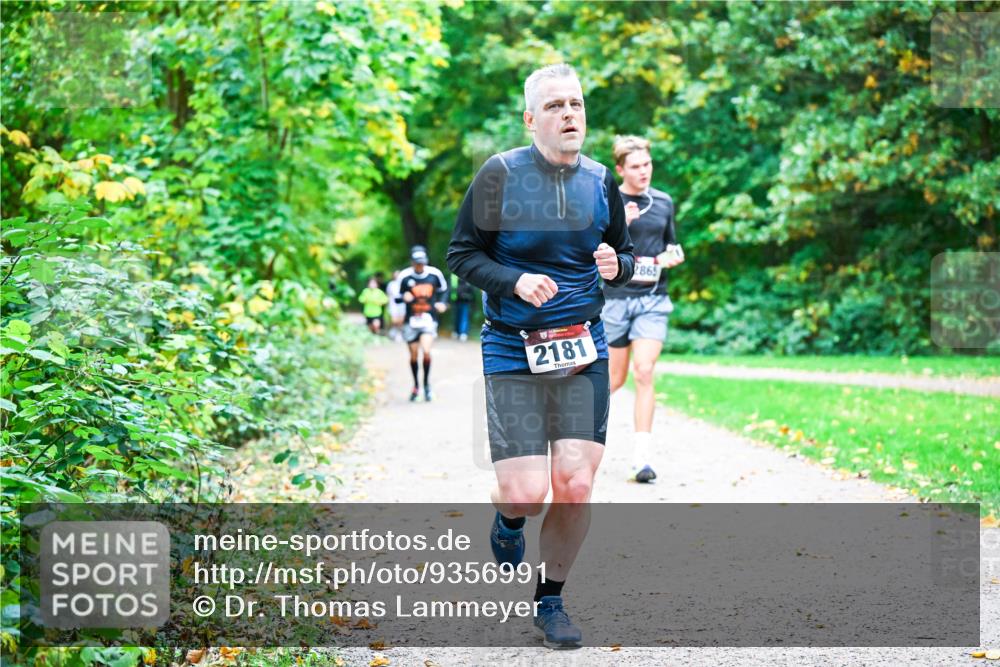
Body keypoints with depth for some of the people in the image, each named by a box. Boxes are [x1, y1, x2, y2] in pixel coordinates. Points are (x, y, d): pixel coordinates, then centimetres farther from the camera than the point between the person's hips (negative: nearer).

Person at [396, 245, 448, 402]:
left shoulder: (434, 274, -4)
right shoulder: (405, 276, -7)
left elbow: (444, 289, 15)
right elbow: (397, 297, 1)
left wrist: (442, 302, -2)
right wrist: (404, 297, -21)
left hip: (428, 319, -1)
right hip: (411, 320, 1)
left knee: (426, 351, -19)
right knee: (413, 355, 9)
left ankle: (427, 383, 2)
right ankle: (416, 386, 30)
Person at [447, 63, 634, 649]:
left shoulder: (600, 180, 5)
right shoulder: (501, 175, -6)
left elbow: (624, 254, 17)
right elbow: (462, 254, -2)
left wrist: (616, 265, -7)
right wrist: (515, 281, -19)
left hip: (583, 352, 3)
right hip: (513, 353, -3)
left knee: (576, 486, -4)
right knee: (526, 493, -10)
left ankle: (550, 600, 19)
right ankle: (509, 519, 30)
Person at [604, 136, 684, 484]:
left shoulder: (664, 202, 9)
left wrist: (674, 256, 0)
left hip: (653, 298, 2)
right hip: (615, 296, -2)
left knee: (644, 372, -12)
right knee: (616, 378, 8)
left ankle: (641, 458, -11)